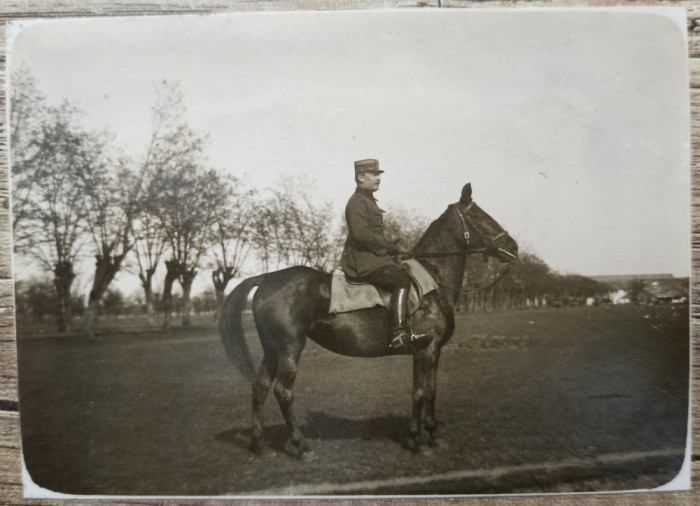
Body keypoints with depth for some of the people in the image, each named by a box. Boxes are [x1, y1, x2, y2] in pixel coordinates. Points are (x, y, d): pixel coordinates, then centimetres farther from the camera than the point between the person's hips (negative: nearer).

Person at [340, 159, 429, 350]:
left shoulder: (368, 200, 23)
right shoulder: (357, 202, -11)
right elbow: (361, 233, -24)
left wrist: (389, 245, 12)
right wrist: (389, 246, -16)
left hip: (372, 257, 11)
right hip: (363, 263, -11)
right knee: (402, 279, -24)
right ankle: (399, 333, -28)